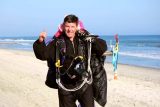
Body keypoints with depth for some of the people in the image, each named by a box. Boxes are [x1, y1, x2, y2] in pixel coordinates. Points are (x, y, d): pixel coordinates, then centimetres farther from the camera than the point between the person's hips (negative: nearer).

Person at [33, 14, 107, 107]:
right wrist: (40, 42, -21)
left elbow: (103, 48, 2)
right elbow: (42, 55, -3)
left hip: (84, 85, 1)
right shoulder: (57, 43, 1)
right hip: (66, 87, 0)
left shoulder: (84, 41, 4)